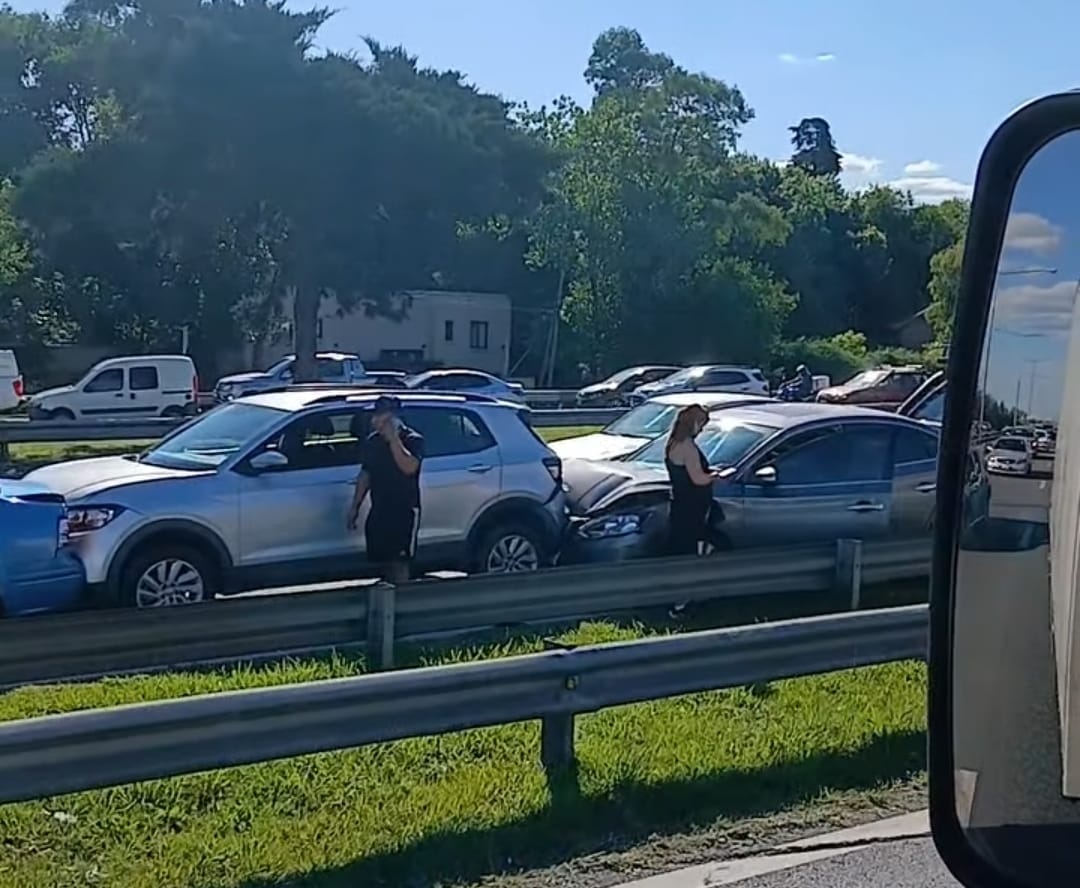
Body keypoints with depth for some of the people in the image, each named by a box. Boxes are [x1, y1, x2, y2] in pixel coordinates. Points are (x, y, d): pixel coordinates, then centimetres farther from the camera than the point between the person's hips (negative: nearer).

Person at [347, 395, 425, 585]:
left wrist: (393, 438, -23)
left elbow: (409, 467, -26)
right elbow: (365, 475, 17)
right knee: (381, 562, 9)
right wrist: (355, 506, 15)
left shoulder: (413, 440, -8)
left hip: (404, 512, -6)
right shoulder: (372, 441, 10)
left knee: (399, 564, -10)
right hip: (379, 511, 6)